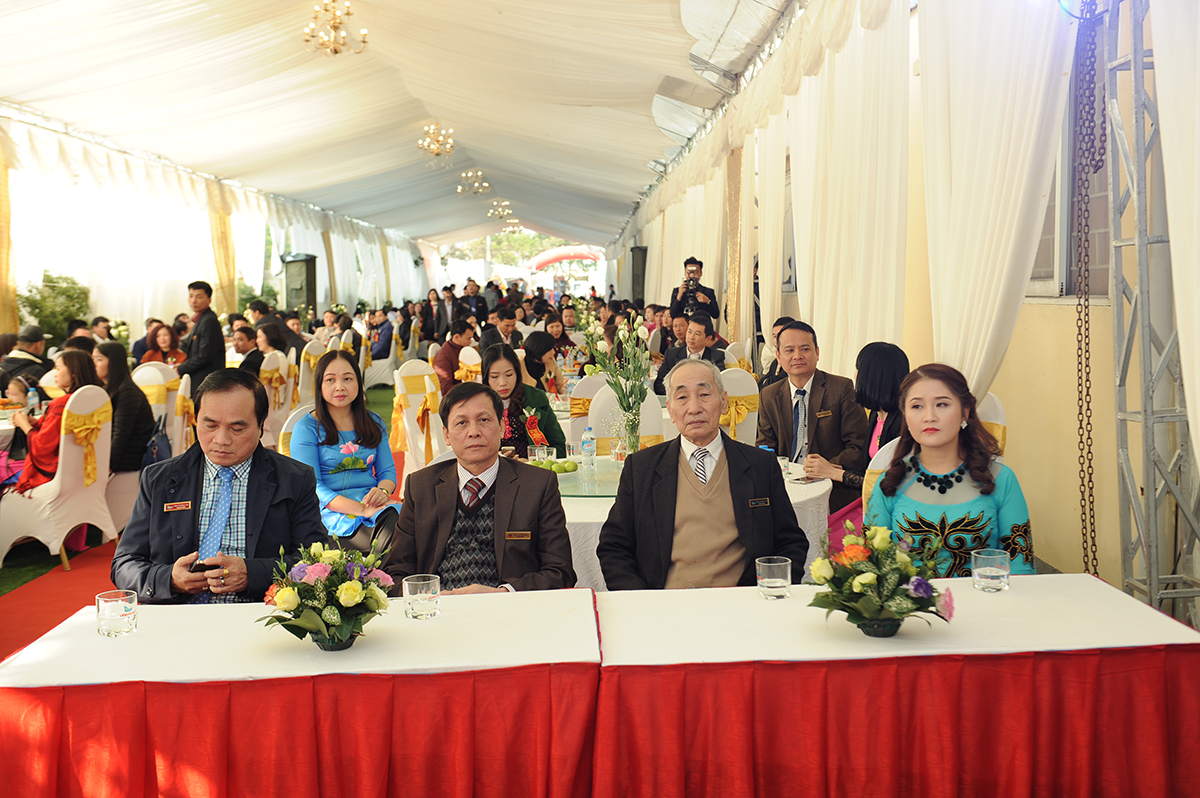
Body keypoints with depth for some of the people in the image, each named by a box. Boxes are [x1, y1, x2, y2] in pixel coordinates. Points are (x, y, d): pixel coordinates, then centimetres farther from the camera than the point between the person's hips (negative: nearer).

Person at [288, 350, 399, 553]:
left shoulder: (374, 423, 17)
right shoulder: (307, 428, 2)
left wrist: (383, 491, -11)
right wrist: (361, 509, -20)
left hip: (374, 506, 5)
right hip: (330, 512, -5)